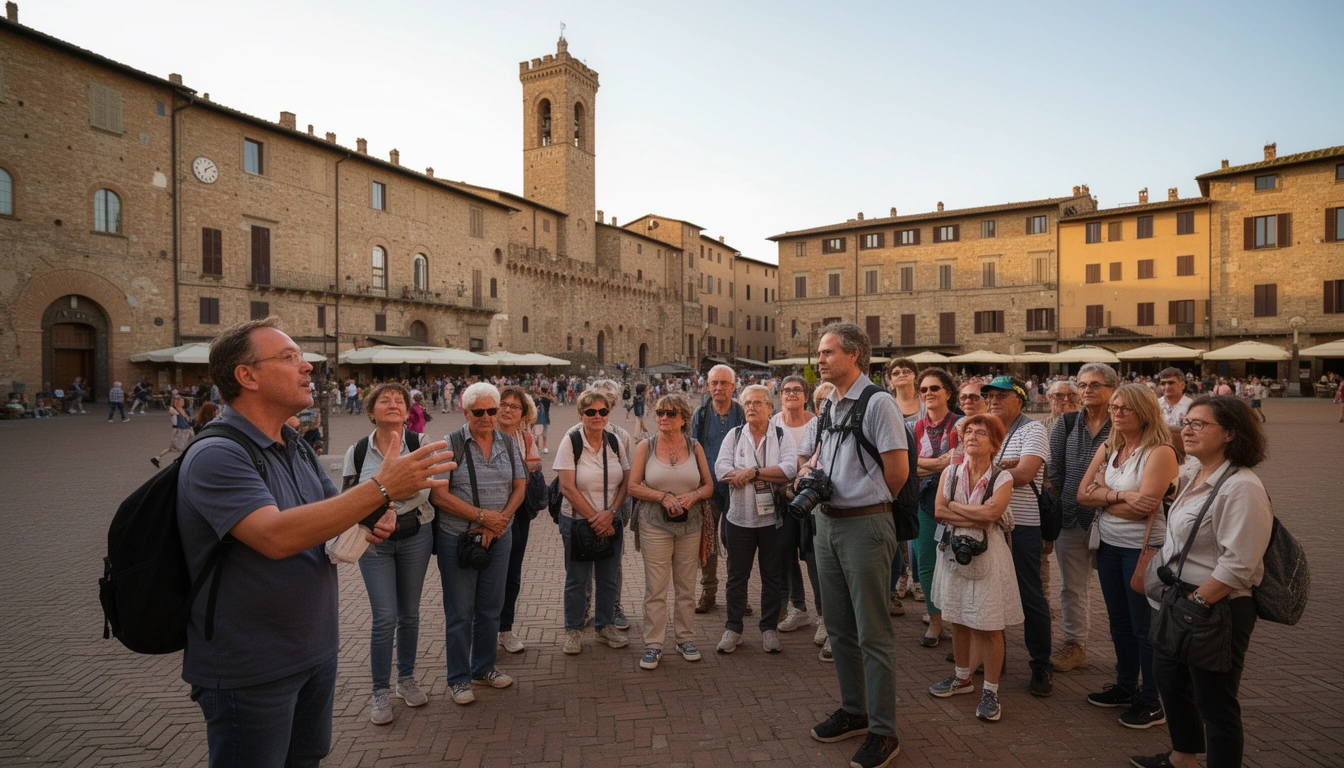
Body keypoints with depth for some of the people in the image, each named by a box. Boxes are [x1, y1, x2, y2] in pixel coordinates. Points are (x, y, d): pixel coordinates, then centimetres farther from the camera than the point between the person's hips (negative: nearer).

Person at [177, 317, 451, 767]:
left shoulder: (296, 448, 7)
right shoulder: (217, 455, -21)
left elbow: (331, 515, 16)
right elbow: (276, 536, -34)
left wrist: (375, 523, -7)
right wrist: (382, 488, -35)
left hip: (316, 652, 8)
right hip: (251, 673, -8)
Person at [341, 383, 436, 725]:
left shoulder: (420, 444, -6)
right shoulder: (357, 451, -2)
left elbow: (420, 491, -19)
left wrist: (397, 456, -31)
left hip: (414, 536, 1)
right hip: (374, 542, 0)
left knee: (409, 613, 12)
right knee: (384, 617, -5)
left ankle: (406, 678, 31)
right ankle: (380, 691, 13)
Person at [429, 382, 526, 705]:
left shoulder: (508, 443, 5)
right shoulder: (451, 445, -8)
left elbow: (519, 487, 6)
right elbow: (439, 495, -14)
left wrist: (501, 519, -10)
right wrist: (482, 515, -16)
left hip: (499, 537, 4)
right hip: (458, 539, -4)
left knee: (491, 608, 15)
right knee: (460, 612, 7)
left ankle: (484, 668, 33)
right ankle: (458, 678, 23)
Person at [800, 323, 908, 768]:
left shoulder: (878, 402, -13)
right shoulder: (828, 407, 12)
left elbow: (897, 469, -14)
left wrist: (870, 504, 1)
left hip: (865, 526, -8)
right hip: (827, 523, 8)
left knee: (872, 634, 1)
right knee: (839, 628, 17)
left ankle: (883, 732, 16)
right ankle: (853, 712, 34)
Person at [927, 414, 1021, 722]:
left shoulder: (1002, 478, -4)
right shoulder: (950, 472, 5)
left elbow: (991, 511, -20)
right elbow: (938, 511, -6)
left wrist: (955, 506, -10)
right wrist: (976, 518, -14)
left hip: (988, 554, -3)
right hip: (954, 551, 3)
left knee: (989, 626, -1)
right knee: (957, 619, 13)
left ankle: (990, 691, 12)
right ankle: (962, 677, 31)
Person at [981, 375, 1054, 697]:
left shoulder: (1033, 430, -6)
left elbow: (1023, 474, -18)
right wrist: (1001, 466, -14)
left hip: (1022, 525, -6)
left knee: (1030, 597, 3)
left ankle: (1042, 666, 15)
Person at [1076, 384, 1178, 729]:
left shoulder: (1160, 452, -16)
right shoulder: (1108, 449, 6)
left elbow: (1144, 507, -23)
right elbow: (1082, 494, 0)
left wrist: (1102, 493, -10)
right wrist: (1120, 496, -16)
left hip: (1144, 548, -7)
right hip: (1109, 545, 7)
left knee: (1145, 627, 5)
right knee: (1119, 622, 19)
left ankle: (1151, 702, 20)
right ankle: (1126, 685, 35)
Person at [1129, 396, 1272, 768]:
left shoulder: (1241, 488, -22)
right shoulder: (1194, 476, 5)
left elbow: (1236, 566, -25)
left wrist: (1195, 603, -20)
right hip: (1179, 603, 9)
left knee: (1215, 705, 6)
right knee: (1169, 680, 24)